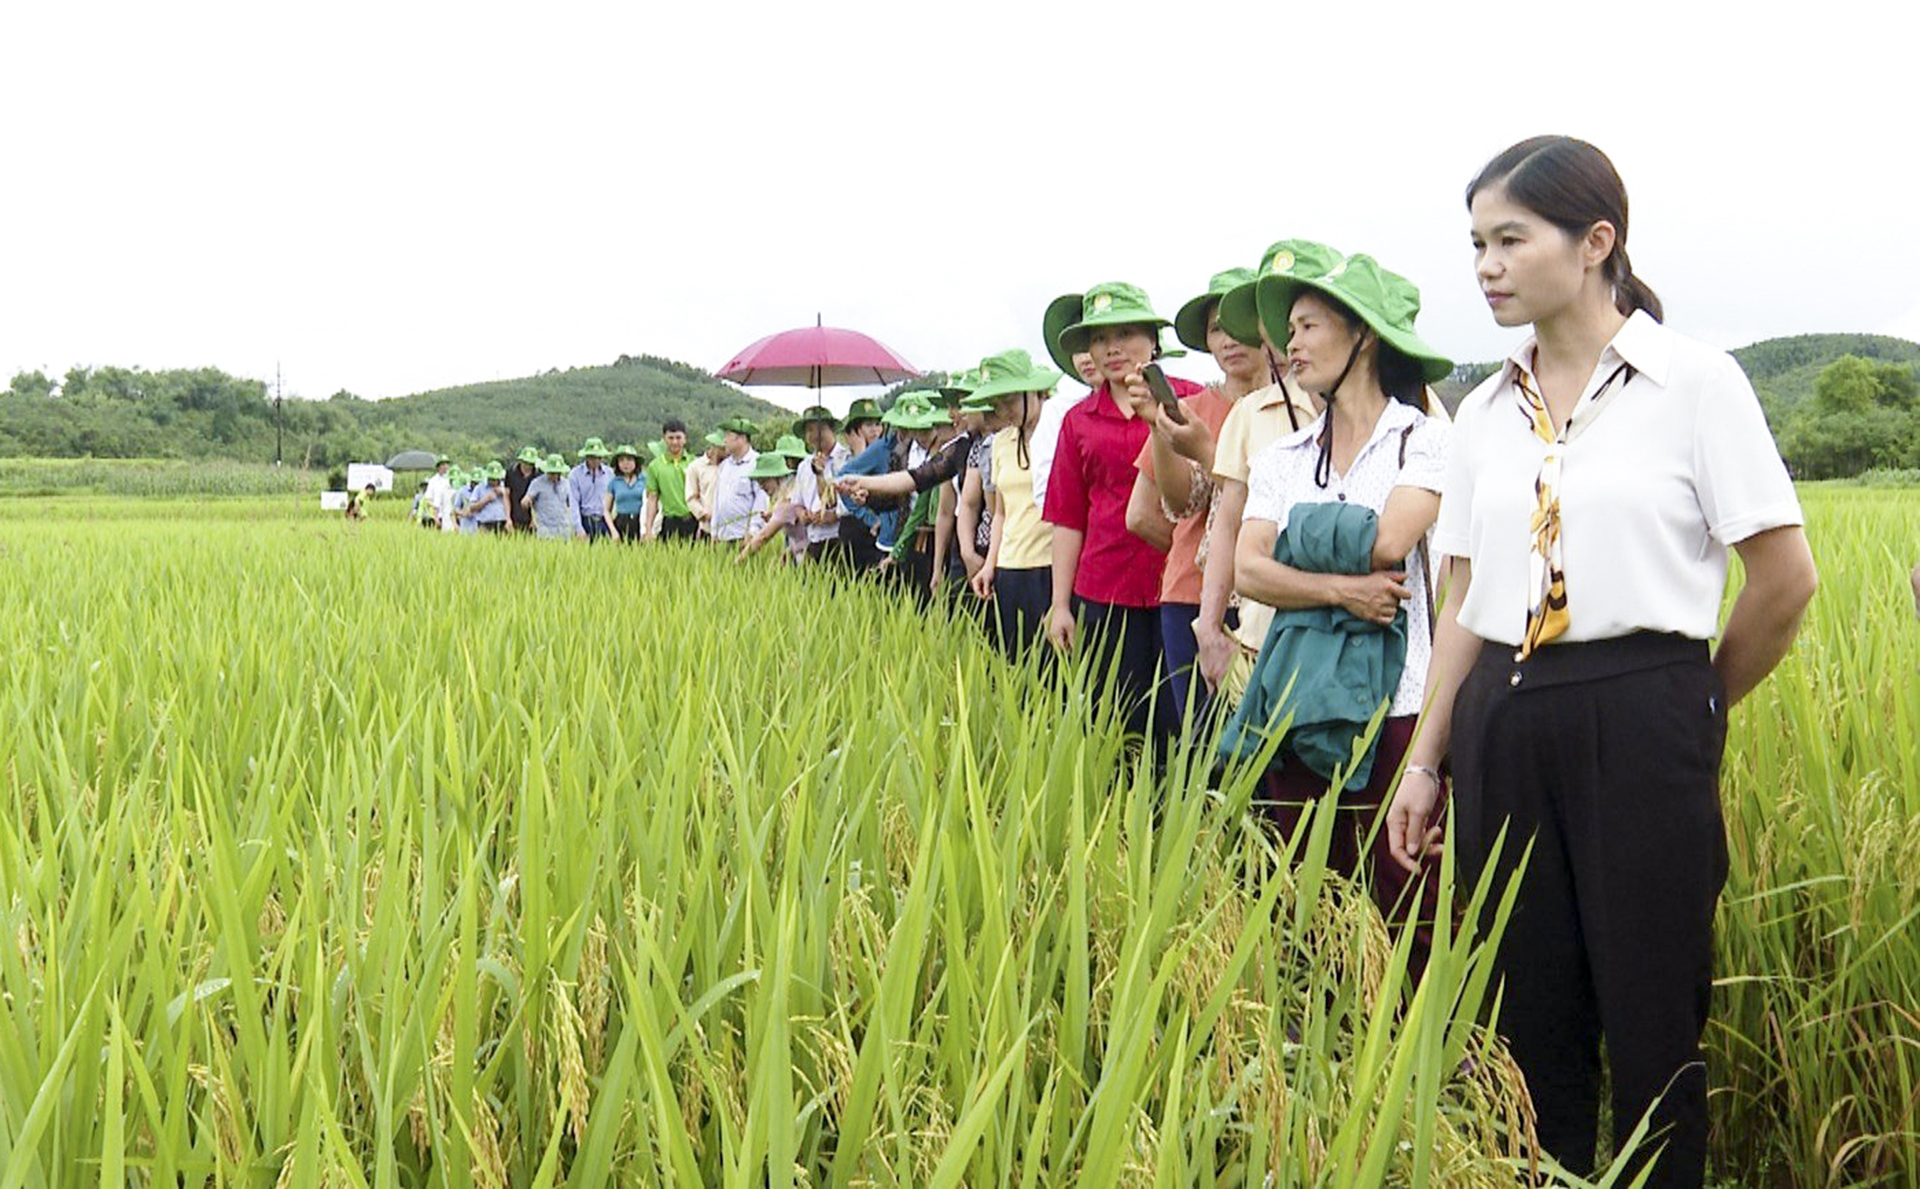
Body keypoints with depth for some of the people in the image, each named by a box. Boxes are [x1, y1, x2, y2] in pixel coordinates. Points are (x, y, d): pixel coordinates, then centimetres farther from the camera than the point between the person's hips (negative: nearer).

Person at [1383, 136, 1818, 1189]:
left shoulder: (1694, 382, -4)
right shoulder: (1486, 412, 11)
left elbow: (1785, 580, -3)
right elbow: (1465, 606, 12)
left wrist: (1695, 710, 6)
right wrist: (1425, 761, 9)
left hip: (1639, 722, -4)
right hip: (1504, 728, 4)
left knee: (1653, 1022, 2)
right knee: (1531, 1018, 10)